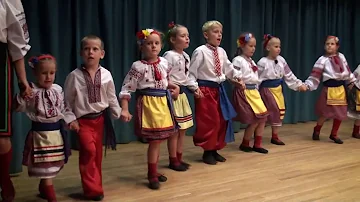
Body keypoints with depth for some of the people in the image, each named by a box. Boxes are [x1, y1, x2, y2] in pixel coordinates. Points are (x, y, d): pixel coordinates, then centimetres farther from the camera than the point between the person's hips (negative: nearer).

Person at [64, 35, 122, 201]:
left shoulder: (106, 75, -4)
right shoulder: (74, 76, -10)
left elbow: (111, 97, 7)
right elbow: (68, 100, -1)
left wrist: (119, 114, 9)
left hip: (100, 118, 3)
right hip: (83, 120, -3)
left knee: (98, 153, 12)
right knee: (89, 150, -15)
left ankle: (95, 184, 29)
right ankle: (93, 188, -2)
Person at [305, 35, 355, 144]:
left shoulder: (341, 57, 6)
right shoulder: (322, 60, -8)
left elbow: (347, 70, 19)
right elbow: (315, 75, -14)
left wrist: (351, 81, 25)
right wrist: (308, 85, -25)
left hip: (341, 89, 5)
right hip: (329, 89, -5)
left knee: (340, 113, 8)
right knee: (326, 113, -5)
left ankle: (334, 134, 24)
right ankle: (317, 130, 21)